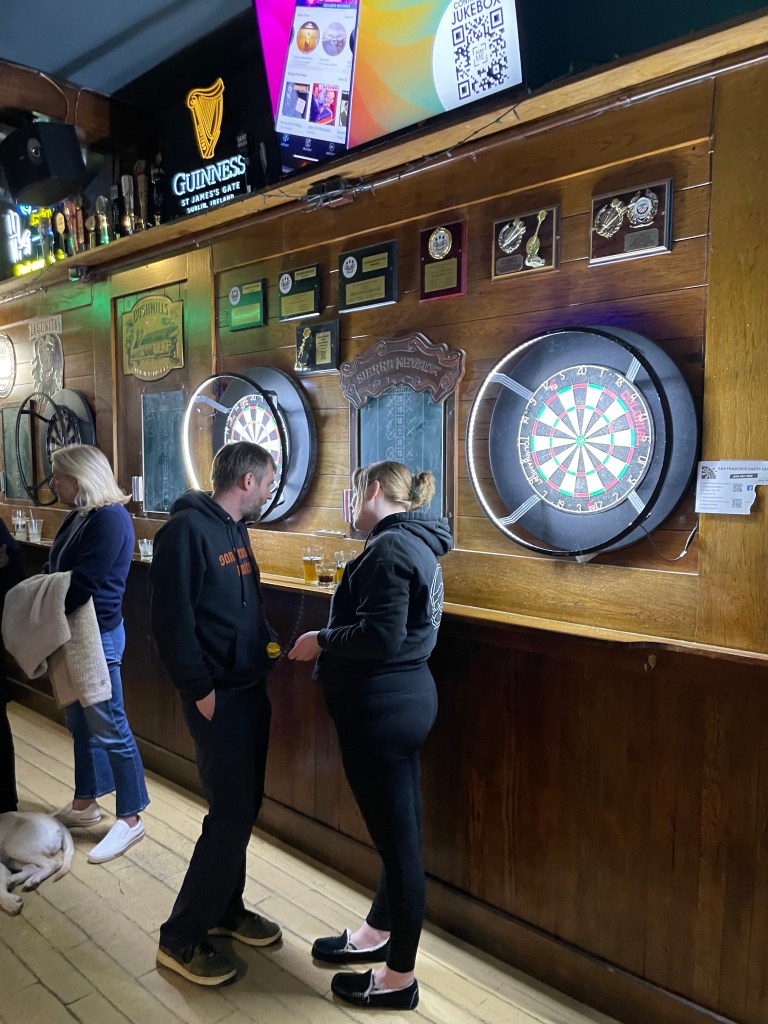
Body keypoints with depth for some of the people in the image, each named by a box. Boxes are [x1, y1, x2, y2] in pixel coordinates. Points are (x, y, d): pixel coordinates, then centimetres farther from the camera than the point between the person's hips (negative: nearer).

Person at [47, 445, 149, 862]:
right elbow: (53, 572, 12)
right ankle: (84, 804, 36)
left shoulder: (109, 519, -20)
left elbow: (82, 585, -23)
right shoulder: (78, 517, 9)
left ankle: (130, 819, 14)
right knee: (80, 723, 20)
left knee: (110, 729, 1)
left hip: (97, 635, -9)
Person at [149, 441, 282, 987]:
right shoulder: (187, 528, -17)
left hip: (250, 689, 9)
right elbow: (171, 618, -21)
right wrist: (201, 690, -17)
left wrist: (273, 644, 9)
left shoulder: (235, 529, 11)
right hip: (217, 696, -9)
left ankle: (226, 908, 36)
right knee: (231, 816, -2)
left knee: (243, 808, 17)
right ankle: (180, 939, 16)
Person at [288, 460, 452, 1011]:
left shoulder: (390, 546, -18)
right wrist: (332, 643, 9)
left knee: (398, 836, 3)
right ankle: (378, 933, 41)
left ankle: (399, 977, 21)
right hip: (405, 697, 10)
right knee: (397, 828, 21)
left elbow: (381, 635, -25)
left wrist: (320, 641, -11)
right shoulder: (416, 543, 12)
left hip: (384, 707, -10)